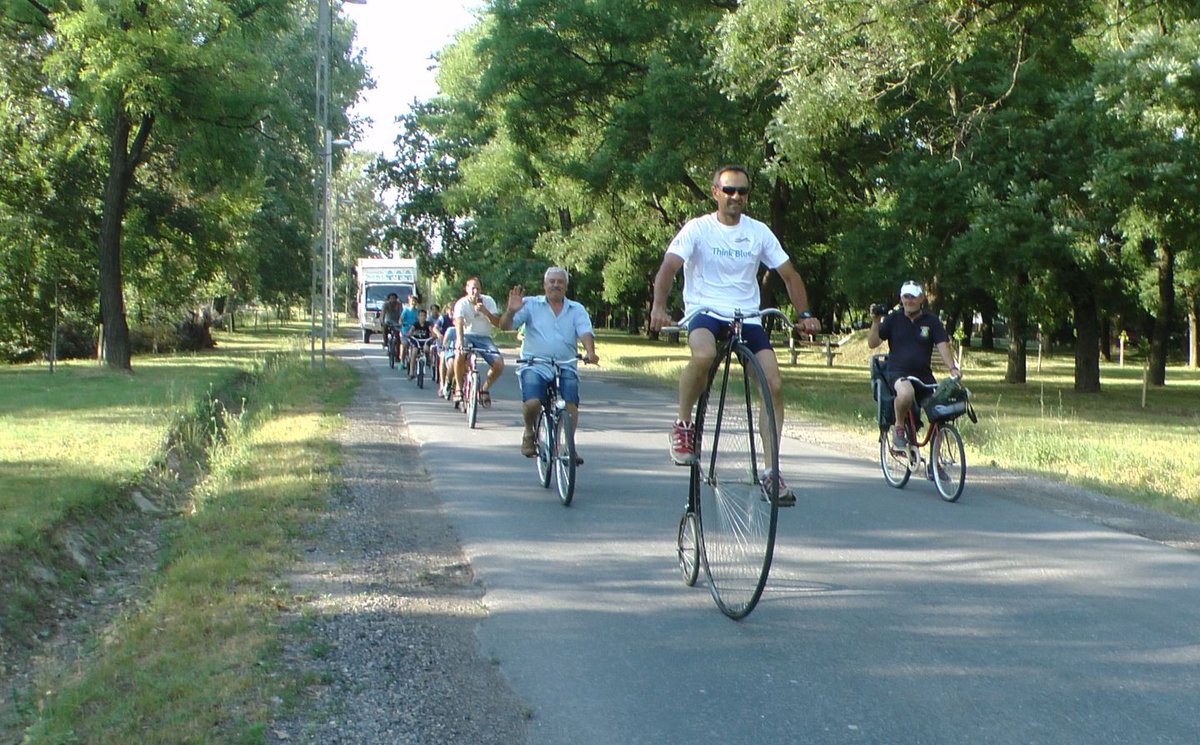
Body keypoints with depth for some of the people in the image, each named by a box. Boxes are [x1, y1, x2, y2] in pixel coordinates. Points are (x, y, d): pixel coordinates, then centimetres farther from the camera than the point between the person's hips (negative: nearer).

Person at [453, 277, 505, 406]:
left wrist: (485, 311, -30)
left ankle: (484, 388, 6)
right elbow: (459, 324, -27)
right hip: (468, 335, -2)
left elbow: (498, 322, -13)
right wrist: (460, 342, -44)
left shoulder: (488, 301, -5)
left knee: (499, 364, -21)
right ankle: (458, 388, -17)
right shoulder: (461, 304, -12)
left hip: (484, 337, 2)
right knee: (460, 354, -37)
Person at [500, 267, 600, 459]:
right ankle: (529, 434, 6)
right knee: (532, 403, -25)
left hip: (565, 368, 2)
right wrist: (511, 311, -21)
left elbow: (585, 333, -1)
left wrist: (590, 352, -23)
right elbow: (505, 326, 2)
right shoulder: (530, 305, 10)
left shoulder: (576, 310, 14)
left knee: (571, 405, -20)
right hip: (535, 366, -2)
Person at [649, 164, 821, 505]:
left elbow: (789, 275, 9)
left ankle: (770, 471, -2)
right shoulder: (698, 228, -3)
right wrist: (659, 306, -33)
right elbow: (669, 267, -15)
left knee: (774, 384, -13)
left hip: (747, 317, 4)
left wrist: (804, 314, -4)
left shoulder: (759, 232, 6)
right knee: (704, 355, -38)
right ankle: (683, 424, -12)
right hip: (705, 311, -4)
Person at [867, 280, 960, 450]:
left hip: (923, 374, 2)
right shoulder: (893, 319, 4)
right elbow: (872, 343, 0)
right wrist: (875, 322, -15)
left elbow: (943, 345, -5)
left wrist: (952, 368, -21)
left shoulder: (932, 321, 5)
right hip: (897, 373, -2)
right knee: (906, 393, -38)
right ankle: (898, 428, -12)